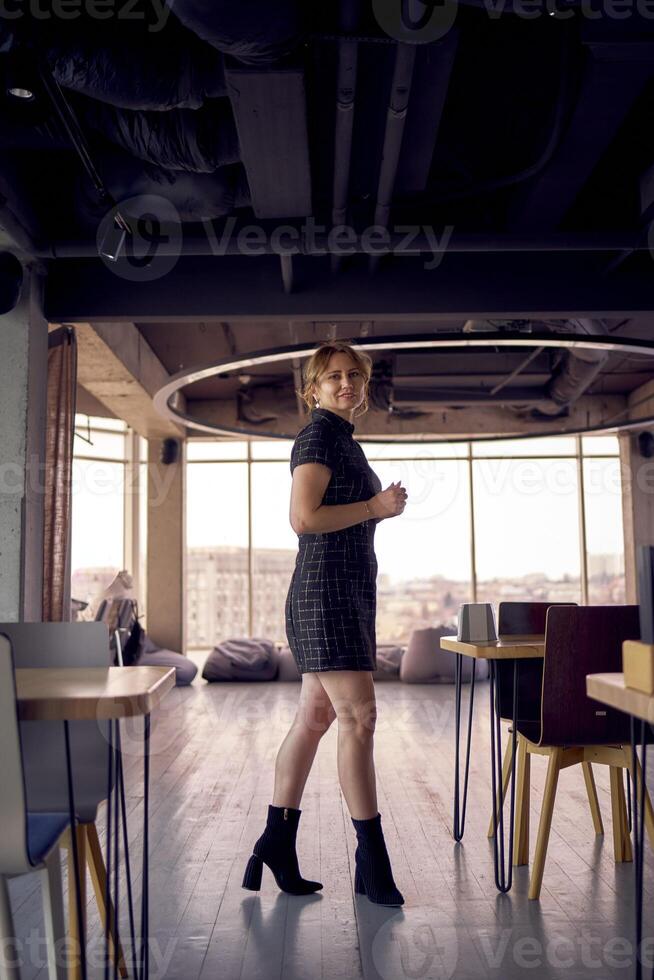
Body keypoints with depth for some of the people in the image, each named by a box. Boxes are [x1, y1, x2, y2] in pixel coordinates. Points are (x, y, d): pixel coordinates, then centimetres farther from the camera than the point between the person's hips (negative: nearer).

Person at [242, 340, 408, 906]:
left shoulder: (344, 441, 22)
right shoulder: (319, 435, -7)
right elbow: (304, 518, -19)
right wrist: (377, 507, -12)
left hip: (348, 593, 10)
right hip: (326, 592, -10)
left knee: (314, 719, 10)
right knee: (359, 718, -8)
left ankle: (277, 844, 18)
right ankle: (372, 858, 1)